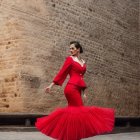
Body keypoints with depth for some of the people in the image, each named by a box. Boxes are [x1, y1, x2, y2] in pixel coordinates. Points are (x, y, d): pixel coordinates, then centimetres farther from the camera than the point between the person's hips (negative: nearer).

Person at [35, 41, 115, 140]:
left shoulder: (83, 62, 18)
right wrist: (51, 85, -7)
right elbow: (61, 73, -2)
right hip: (71, 88, -7)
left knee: (72, 110, 7)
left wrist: (84, 92, 19)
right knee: (80, 109, -8)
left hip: (77, 89, 7)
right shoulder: (70, 59, 1)